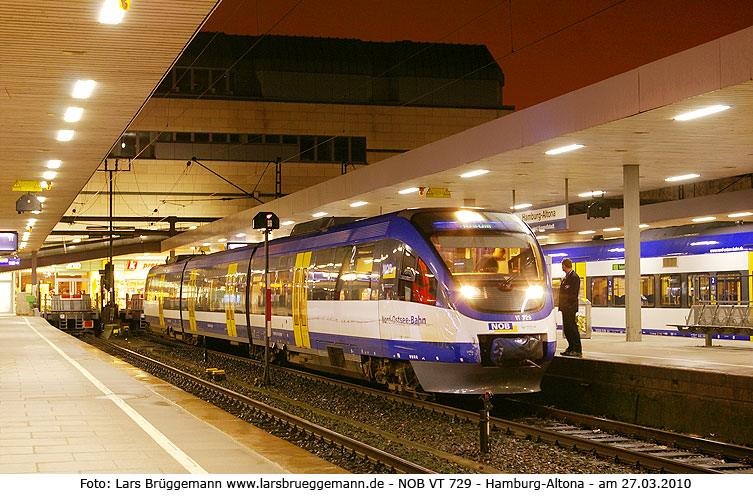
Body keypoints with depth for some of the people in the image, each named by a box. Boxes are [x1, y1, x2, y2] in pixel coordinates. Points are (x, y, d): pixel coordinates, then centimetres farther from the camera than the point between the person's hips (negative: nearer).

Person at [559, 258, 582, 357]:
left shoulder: (574, 277, -11)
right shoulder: (566, 277, 18)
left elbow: (573, 294, -16)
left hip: (570, 307, -10)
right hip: (565, 308, 10)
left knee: (572, 328, -8)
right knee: (566, 329, 11)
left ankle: (577, 350, -6)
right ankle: (571, 348, 16)